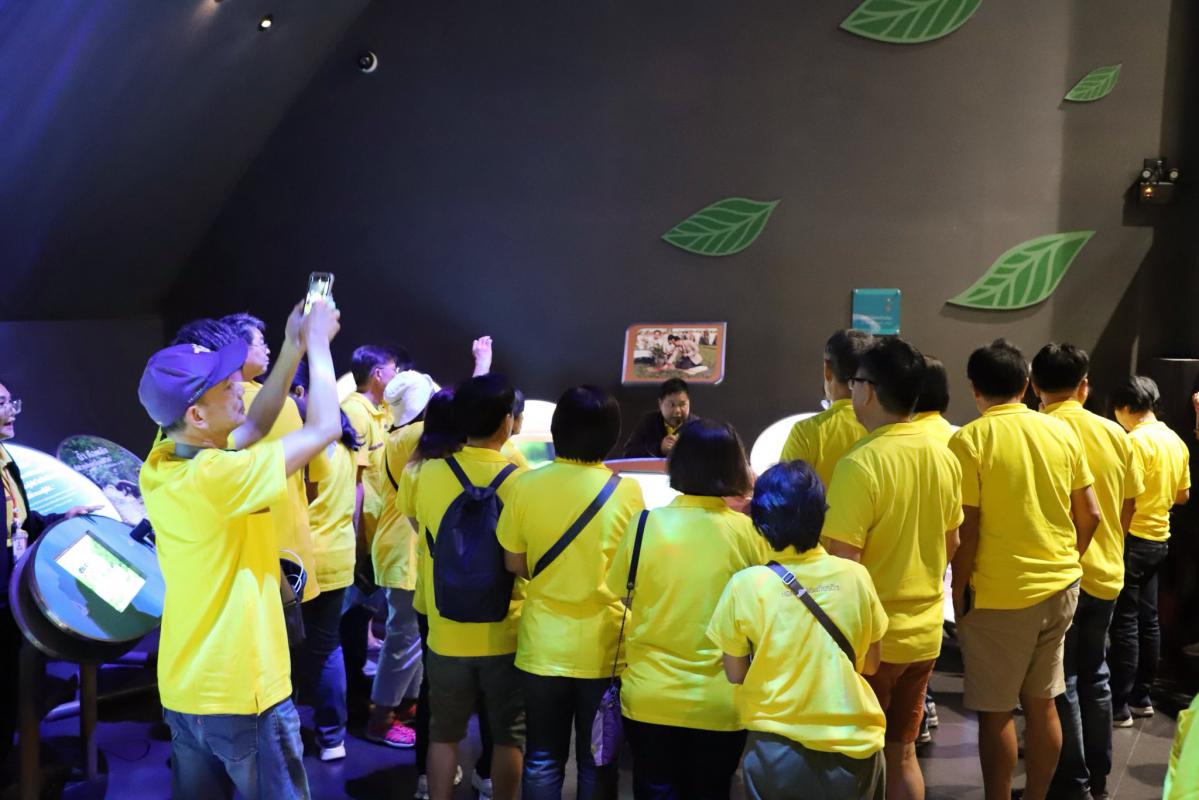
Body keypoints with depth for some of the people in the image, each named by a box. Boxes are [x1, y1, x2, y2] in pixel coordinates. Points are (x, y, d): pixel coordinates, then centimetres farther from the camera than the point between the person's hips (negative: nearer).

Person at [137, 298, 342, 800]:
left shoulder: (159, 467, -2)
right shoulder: (216, 476, -25)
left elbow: (254, 427, 11)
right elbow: (325, 428, -19)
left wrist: (293, 349, 7)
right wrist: (318, 344, -7)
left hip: (183, 689, 8)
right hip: (242, 692, -8)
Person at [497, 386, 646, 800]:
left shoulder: (526, 486, -9)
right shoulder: (627, 492, -11)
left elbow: (514, 564, 1)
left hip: (543, 645, 1)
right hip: (603, 647, -1)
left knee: (542, 758, 14)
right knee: (597, 761, 13)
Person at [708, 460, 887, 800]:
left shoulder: (746, 585, -13)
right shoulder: (855, 575, -7)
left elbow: (735, 674, -3)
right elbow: (870, 664, 5)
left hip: (780, 747, -2)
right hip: (853, 744, 2)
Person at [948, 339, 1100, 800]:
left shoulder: (969, 440, -12)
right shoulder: (1062, 432, 3)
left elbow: (968, 532, -14)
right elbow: (1090, 515, 6)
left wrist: (957, 592, -2)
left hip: (999, 596, -5)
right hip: (1060, 590, 5)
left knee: (995, 714, 5)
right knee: (1042, 706, 15)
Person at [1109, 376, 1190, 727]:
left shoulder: (1138, 441, -17)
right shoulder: (1177, 442, 9)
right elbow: (1183, 495, 17)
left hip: (1133, 539, -8)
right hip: (1160, 539, 8)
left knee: (1125, 622, -4)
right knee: (1147, 618, 14)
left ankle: (1120, 706, -1)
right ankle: (1141, 697, 22)